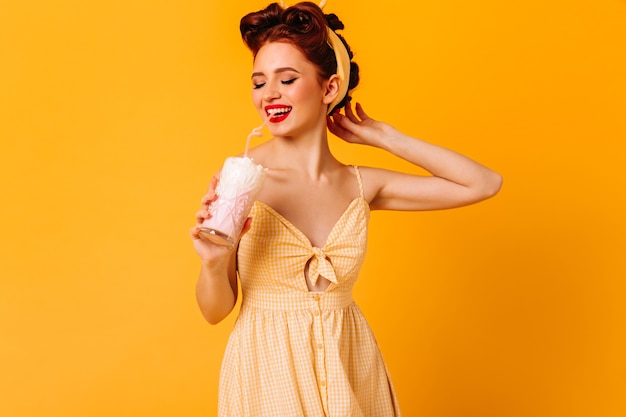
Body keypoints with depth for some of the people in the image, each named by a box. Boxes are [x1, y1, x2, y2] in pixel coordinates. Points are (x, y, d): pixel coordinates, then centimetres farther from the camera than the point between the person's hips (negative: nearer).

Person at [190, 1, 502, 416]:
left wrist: (385, 137, -2)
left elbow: (484, 183, -1)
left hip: (351, 369, 4)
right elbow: (215, 310, -5)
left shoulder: (360, 185, -3)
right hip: (268, 370, -3)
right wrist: (213, 263, -27)